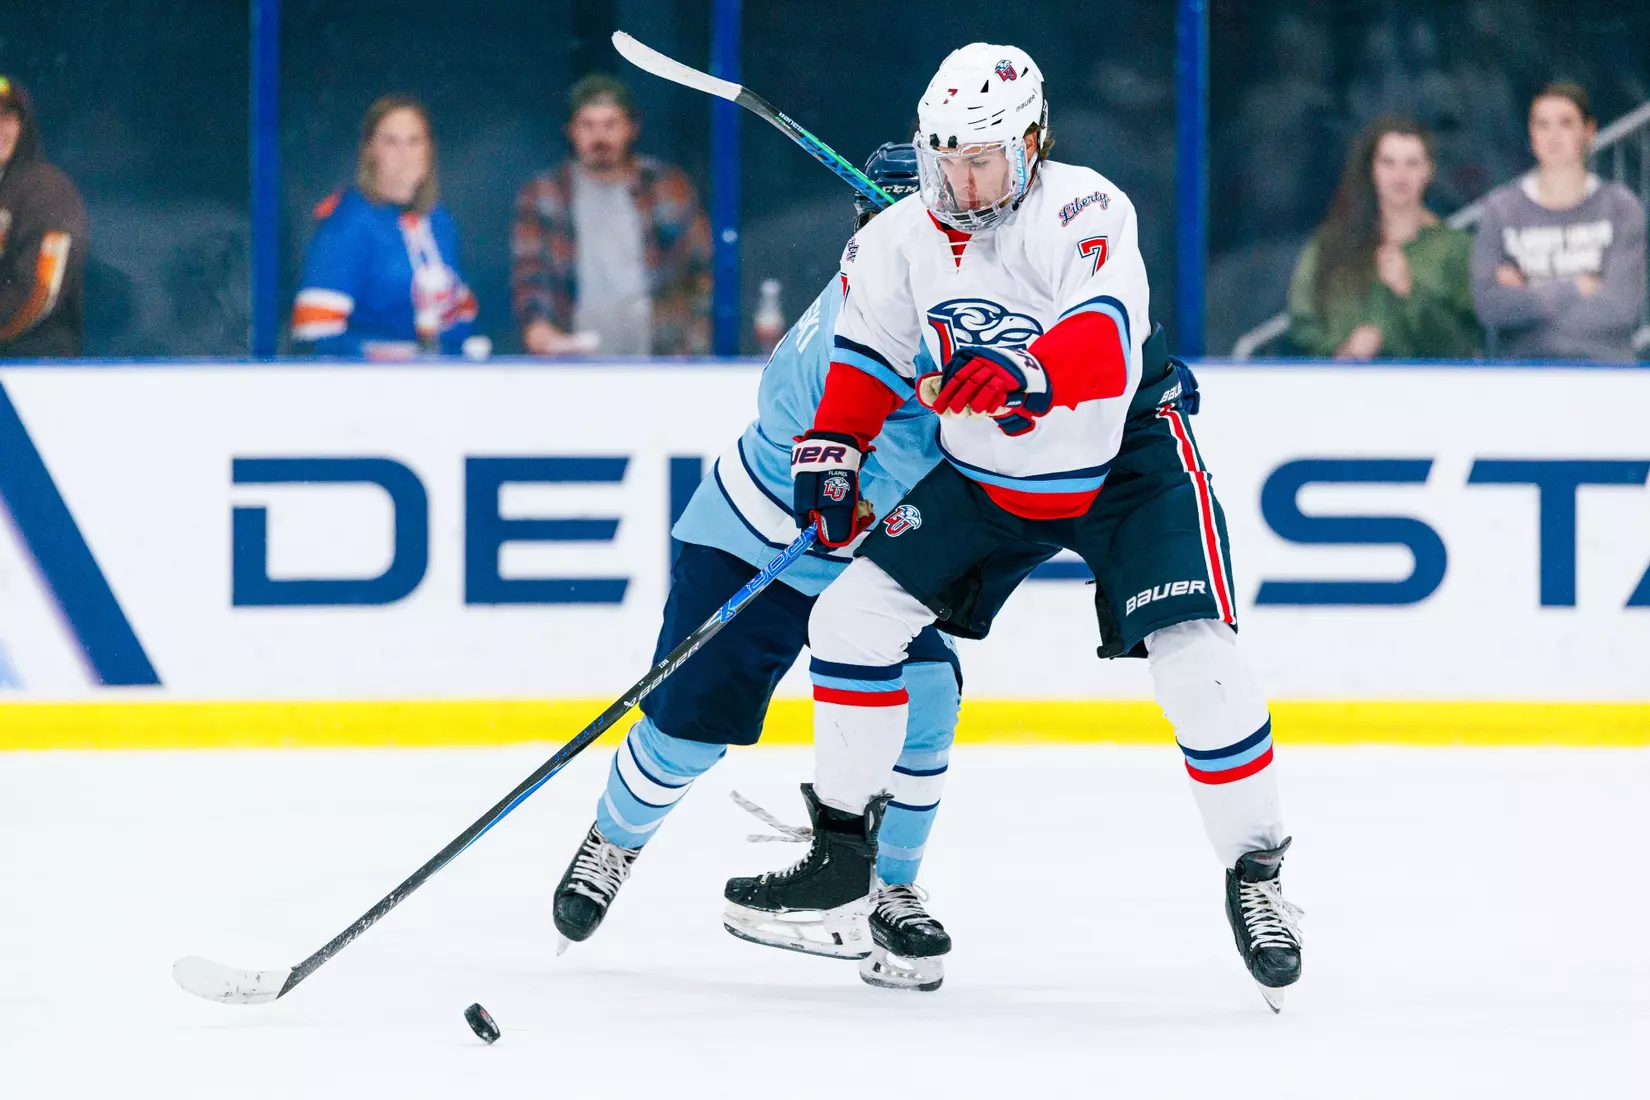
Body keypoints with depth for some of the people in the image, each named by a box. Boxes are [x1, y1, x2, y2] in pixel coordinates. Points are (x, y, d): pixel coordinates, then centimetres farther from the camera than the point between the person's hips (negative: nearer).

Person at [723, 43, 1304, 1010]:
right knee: (854, 616, -5)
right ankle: (844, 847, 9)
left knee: (1196, 659, -20)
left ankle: (1258, 875, -4)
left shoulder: (1083, 210, -24)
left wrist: (1022, 370, -58)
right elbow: (865, 361, 6)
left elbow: (1107, 342, -40)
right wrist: (831, 454, -10)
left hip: (1128, 460, -5)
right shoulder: (903, 241, -6)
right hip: (985, 477, 5)